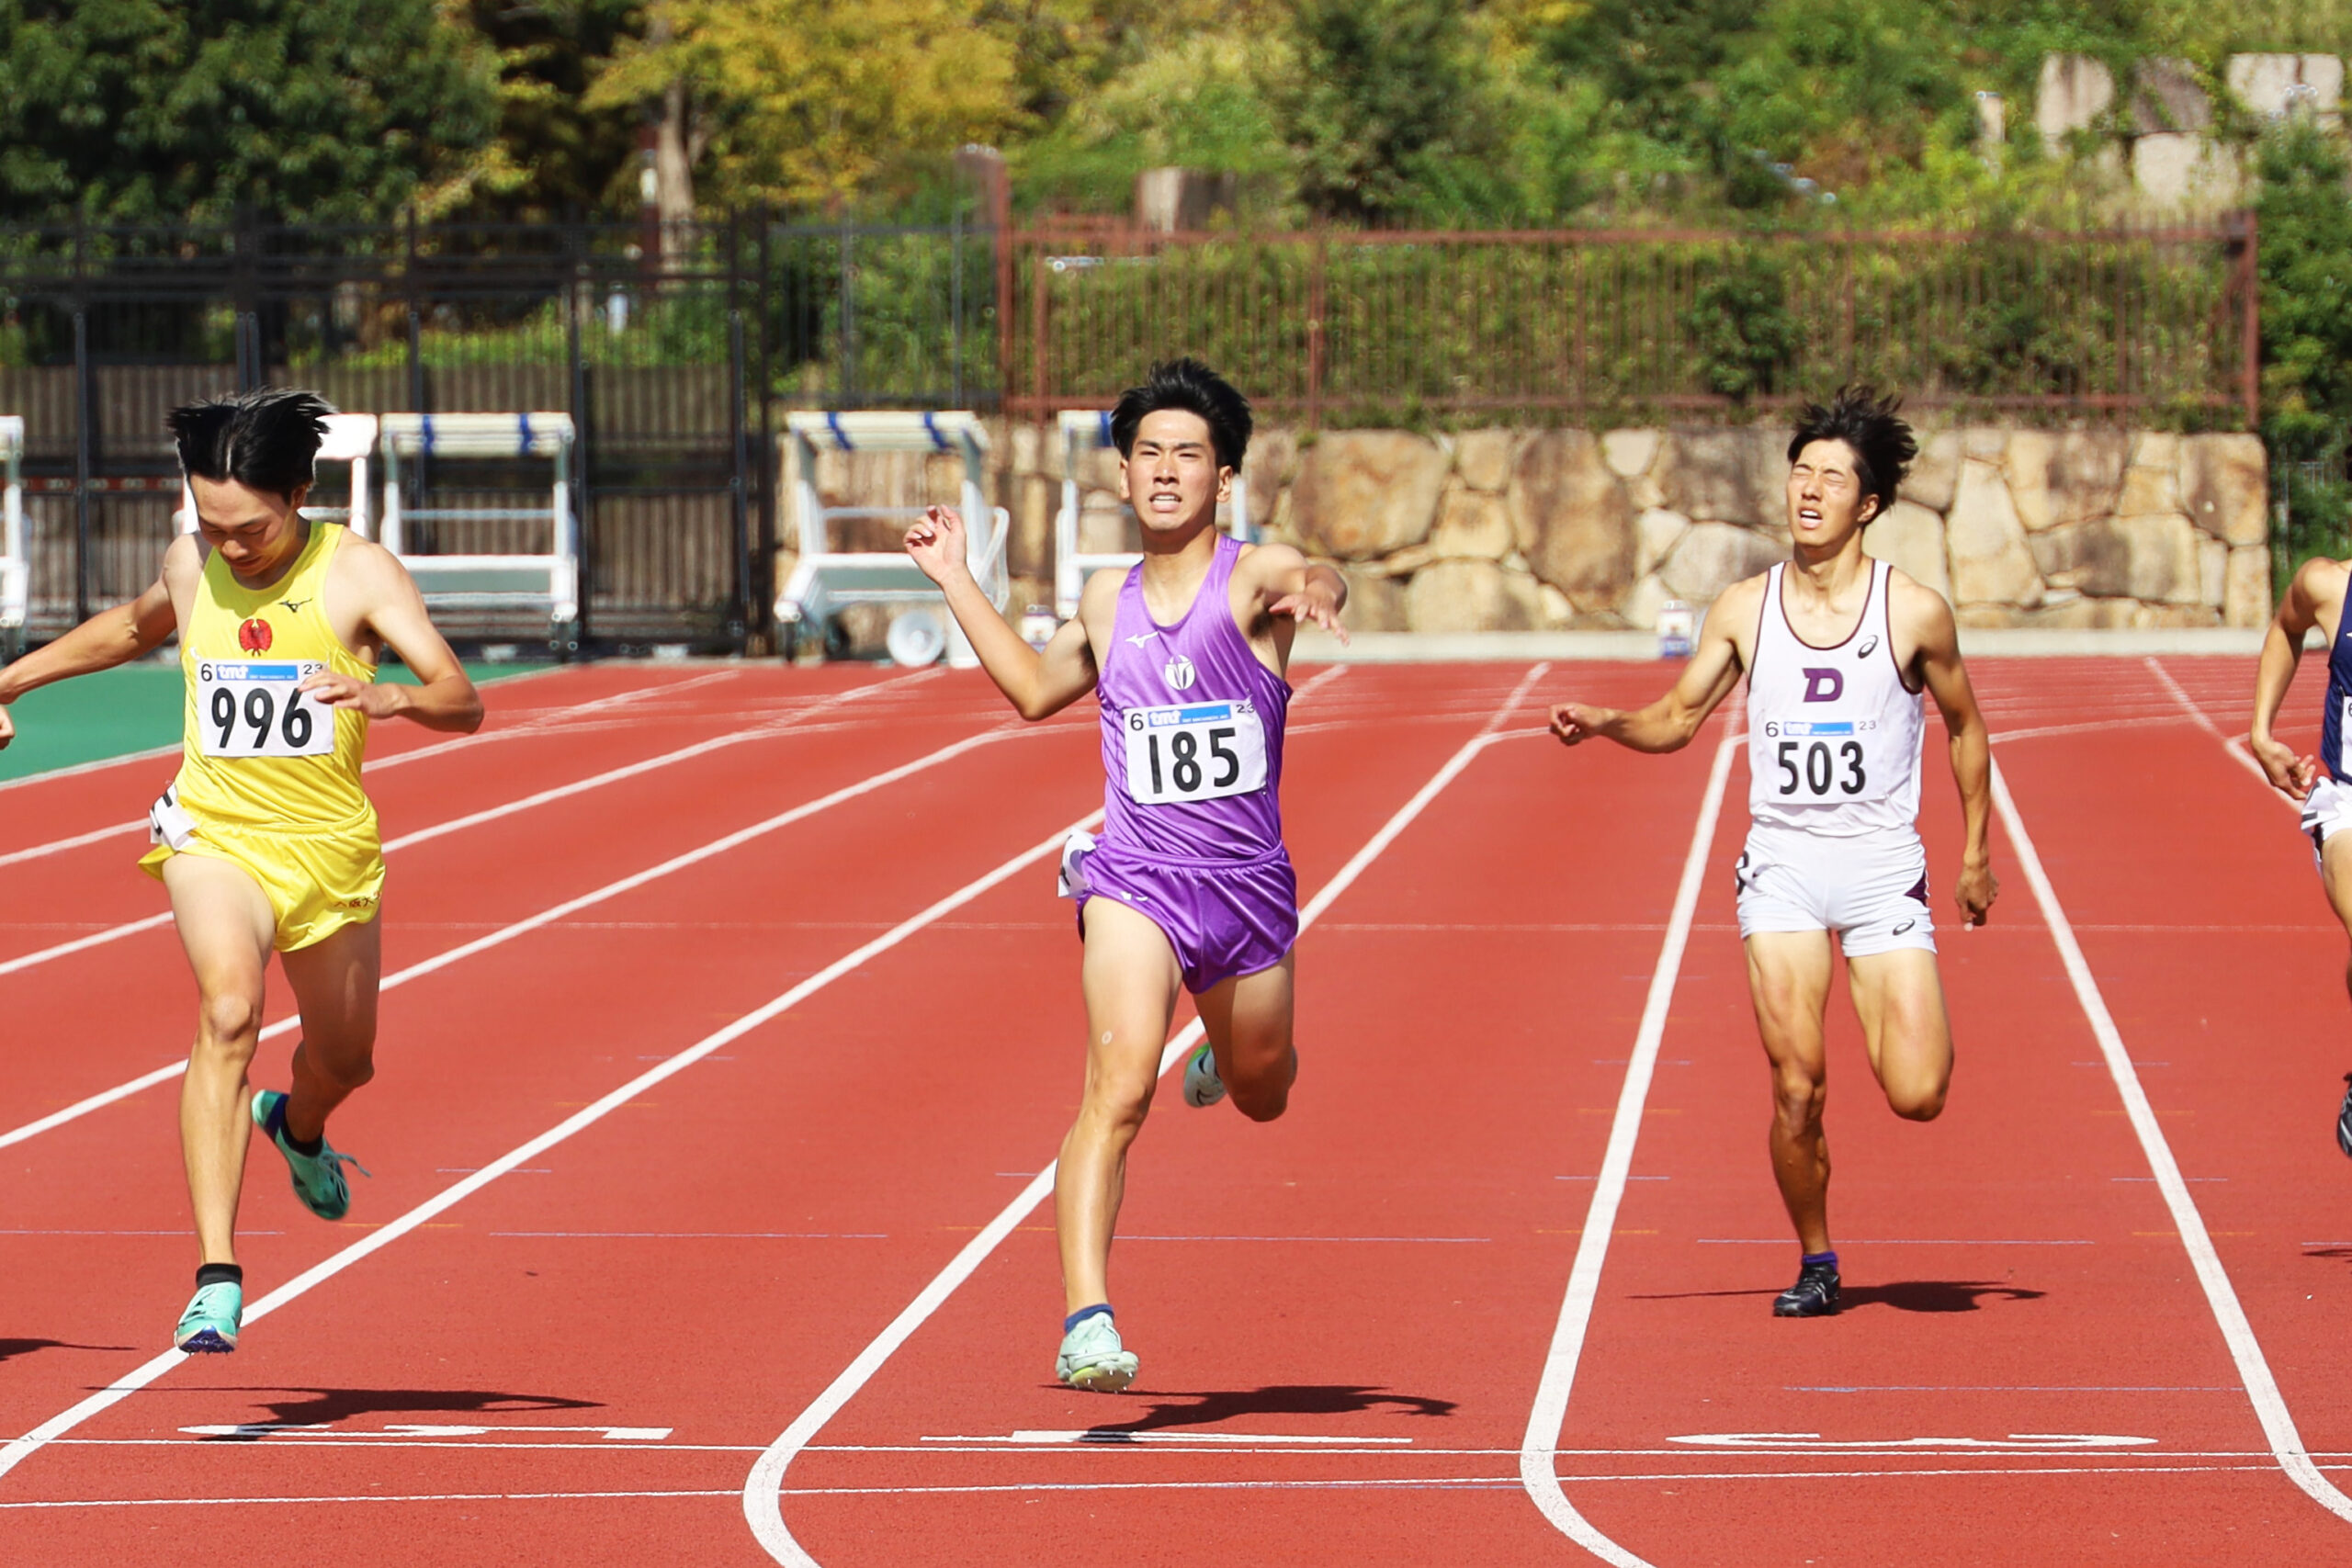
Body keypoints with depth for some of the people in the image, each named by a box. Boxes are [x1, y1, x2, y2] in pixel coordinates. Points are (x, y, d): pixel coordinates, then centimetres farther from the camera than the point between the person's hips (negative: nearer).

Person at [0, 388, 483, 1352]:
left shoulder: (356, 572, -11)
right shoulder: (190, 566, -1)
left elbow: (463, 702, -20)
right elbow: (136, 626, 25)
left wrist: (389, 698, -41)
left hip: (330, 848, 1)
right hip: (216, 834, 0)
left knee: (344, 1061, 18)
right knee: (229, 1010, -28)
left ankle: (296, 1126, 60)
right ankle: (217, 1280, -34)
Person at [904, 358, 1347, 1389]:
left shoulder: (1254, 576, -5)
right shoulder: (1107, 602, 8)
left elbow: (1302, 581, -32)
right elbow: (1034, 690, 29)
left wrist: (1317, 590, -56)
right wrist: (956, 580, 25)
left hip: (1248, 885, 0)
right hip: (1136, 878, 0)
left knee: (1261, 1097, 22)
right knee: (1119, 1089, -22)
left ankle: (1232, 1050, 61)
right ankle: (1087, 1322, -30)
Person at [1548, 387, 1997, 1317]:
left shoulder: (1915, 613, -2)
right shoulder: (1744, 610, 4)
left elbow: (1965, 726, 11)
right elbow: (1678, 718, 9)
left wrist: (1976, 851, 11)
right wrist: (1604, 724, -10)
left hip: (1883, 865, -1)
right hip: (1782, 864, 1)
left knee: (1917, 1096, -12)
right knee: (1797, 1090, -8)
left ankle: (1889, 1019, 24)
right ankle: (1815, 1265, 12)